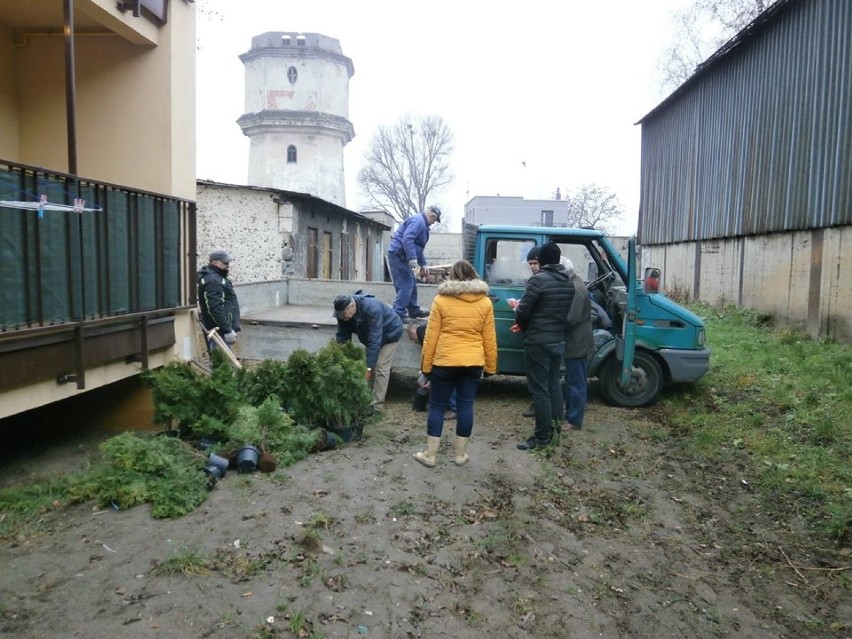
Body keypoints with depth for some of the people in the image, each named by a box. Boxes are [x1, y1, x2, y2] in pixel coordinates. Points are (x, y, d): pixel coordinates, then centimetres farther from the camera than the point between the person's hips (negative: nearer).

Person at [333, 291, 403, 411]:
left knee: (380, 368, -14)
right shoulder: (343, 313, -20)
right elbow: (341, 337, -15)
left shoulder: (371, 309, -41)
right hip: (370, 335, 7)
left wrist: (369, 367, -43)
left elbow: (374, 340, -42)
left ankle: (377, 406, -10)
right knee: (363, 365, 2)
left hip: (389, 333, -7)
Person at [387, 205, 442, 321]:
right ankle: (398, 315, -13)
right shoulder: (418, 220, -12)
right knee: (406, 284, -12)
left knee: (411, 284, 17)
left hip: (401, 256, 11)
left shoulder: (422, 223, 22)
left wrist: (423, 265, 27)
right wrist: (412, 258, -30)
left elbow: (418, 247, 29)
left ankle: (414, 310, 27)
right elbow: (407, 238, -26)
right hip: (398, 255, -11)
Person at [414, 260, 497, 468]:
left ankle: (430, 454, 13)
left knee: (437, 406, 8)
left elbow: (431, 336, -4)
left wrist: (425, 365, 3)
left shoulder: (441, 300, -4)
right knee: (465, 406, 9)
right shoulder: (485, 302, 2)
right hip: (473, 363, 2)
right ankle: (461, 454, 18)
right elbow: (489, 339, 4)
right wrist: (490, 366, 13)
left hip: (444, 362, -2)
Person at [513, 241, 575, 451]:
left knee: (539, 389, -2)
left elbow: (522, 311, -17)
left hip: (538, 342, -8)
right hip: (559, 340, 8)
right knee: (553, 385, 19)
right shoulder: (568, 282, 8)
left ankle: (543, 436, 3)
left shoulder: (538, 280, -16)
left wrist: (523, 325, 7)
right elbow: (565, 312, 13)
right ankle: (555, 426, 29)